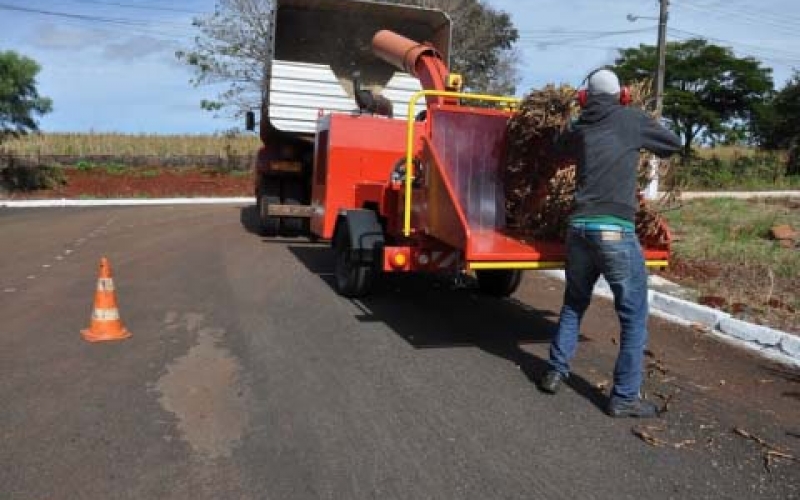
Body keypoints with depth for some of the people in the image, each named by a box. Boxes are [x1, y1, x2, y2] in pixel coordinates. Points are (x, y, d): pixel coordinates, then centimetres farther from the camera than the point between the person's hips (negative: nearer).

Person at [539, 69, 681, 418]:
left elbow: (560, 145, 34)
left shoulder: (578, 128, 13)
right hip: (615, 231, -5)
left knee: (574, 303, 22)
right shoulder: (631, 120, 2)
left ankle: (556, 372, 27)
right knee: (634, 315, 4)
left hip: (579, 227, 5)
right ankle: (624, 397, 6)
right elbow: (673, 144, 14)